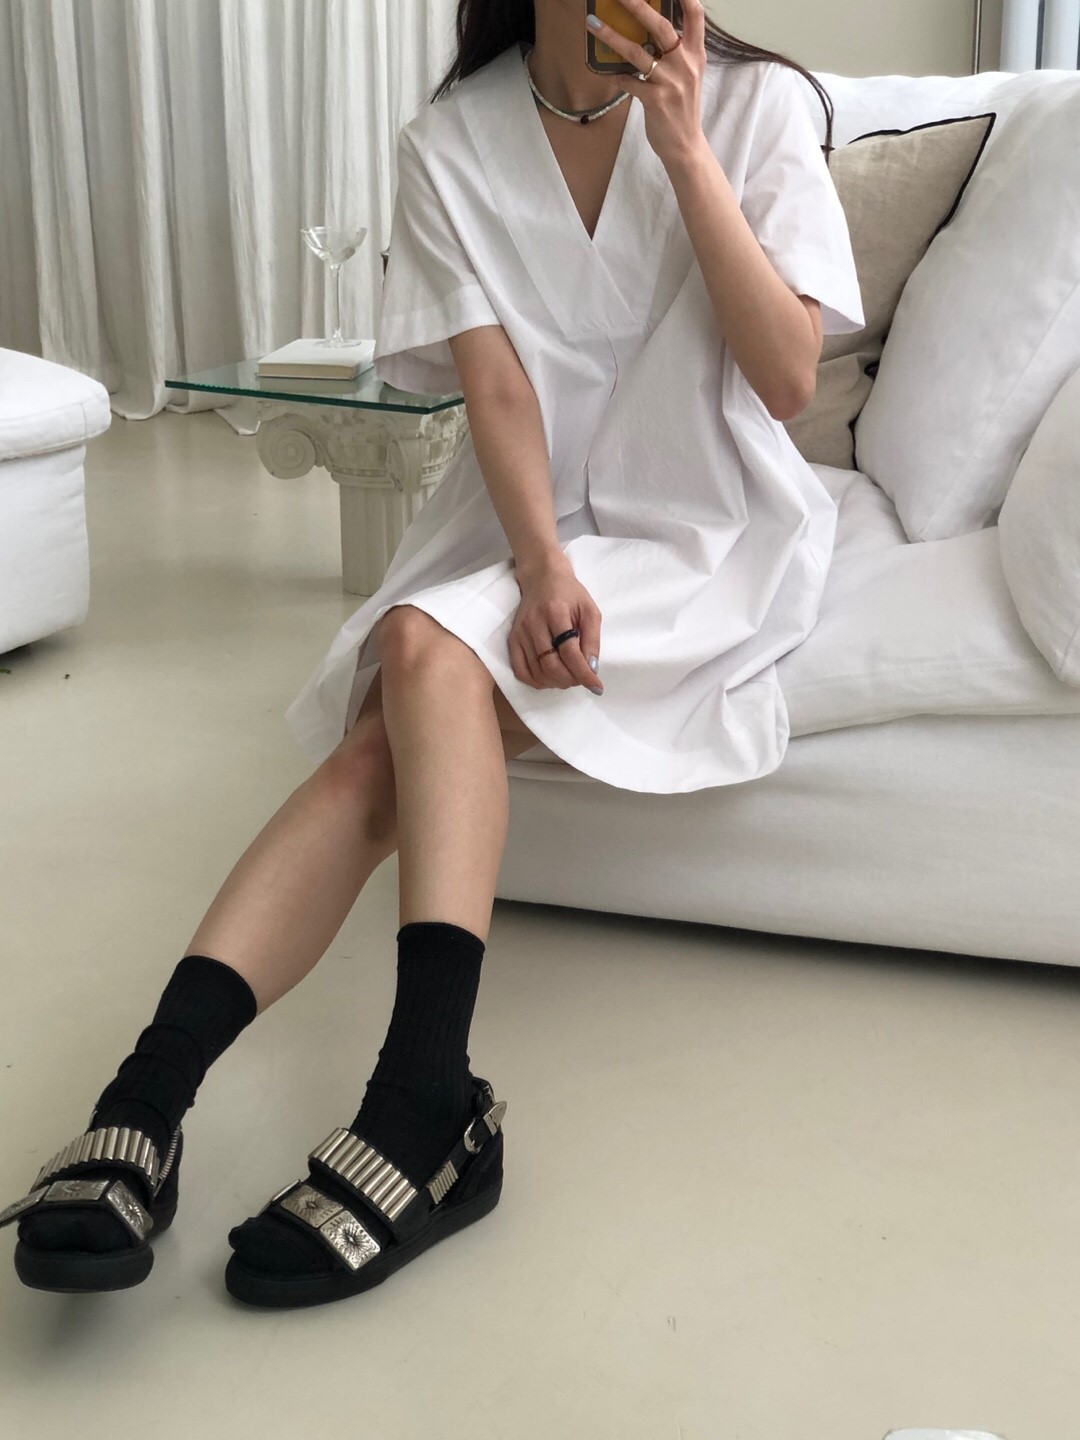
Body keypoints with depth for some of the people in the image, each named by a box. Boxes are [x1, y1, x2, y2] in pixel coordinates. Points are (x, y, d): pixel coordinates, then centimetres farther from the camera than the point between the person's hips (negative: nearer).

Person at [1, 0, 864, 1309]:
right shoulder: (452, 142, 1)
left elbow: (789, 379, -11)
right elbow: (496, 384, -8)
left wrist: (685, 150, -18)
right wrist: (542, 565, -25)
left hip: (705, 539, -2)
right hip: (519, 532, 3)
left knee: (429, 653, -30)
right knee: (372, 751, -26)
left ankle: (424, 1100, -35)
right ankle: (151, 1086, -33)